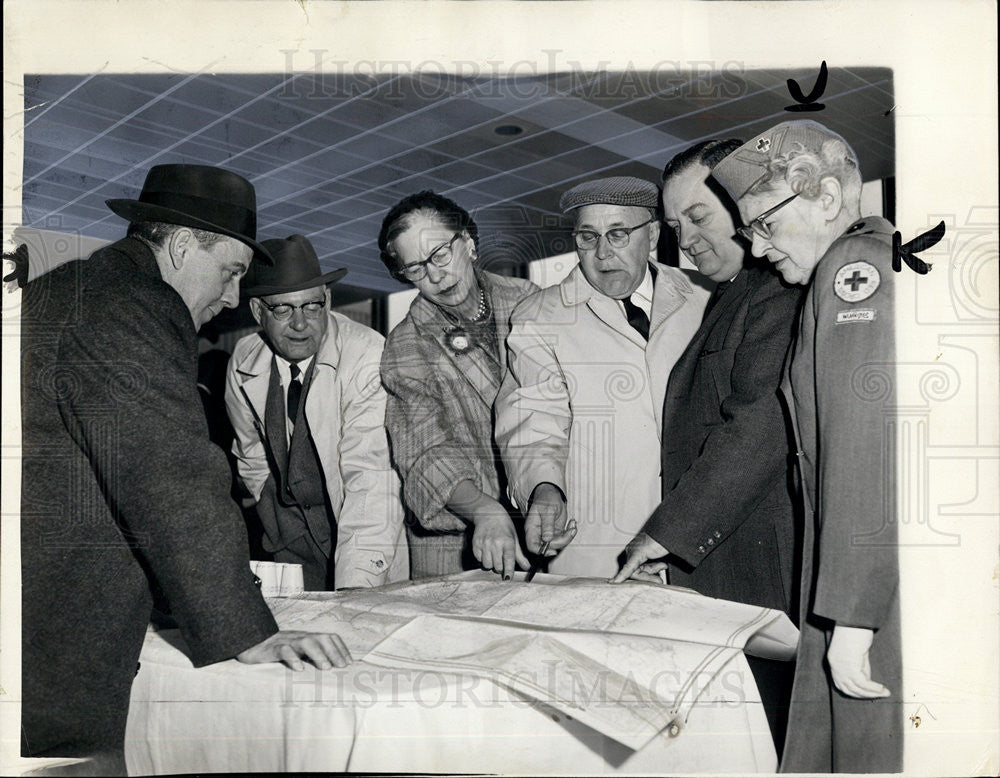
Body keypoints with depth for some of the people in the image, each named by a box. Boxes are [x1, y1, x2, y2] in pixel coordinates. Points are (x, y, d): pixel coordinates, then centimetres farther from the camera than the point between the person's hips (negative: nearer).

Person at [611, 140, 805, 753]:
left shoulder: (780, 293, -10)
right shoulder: (728, 301, 22)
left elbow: (758, 427, -19)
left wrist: (667, 532, -14)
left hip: (761, 584, -9)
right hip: (707, 575, 9)